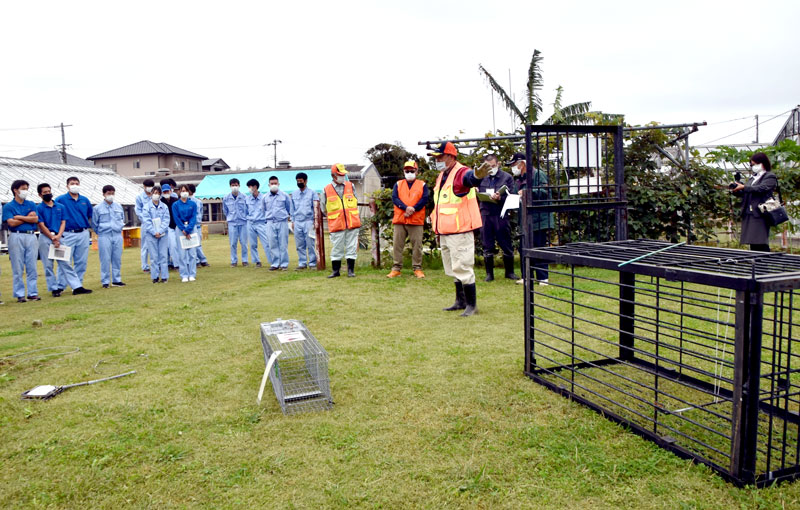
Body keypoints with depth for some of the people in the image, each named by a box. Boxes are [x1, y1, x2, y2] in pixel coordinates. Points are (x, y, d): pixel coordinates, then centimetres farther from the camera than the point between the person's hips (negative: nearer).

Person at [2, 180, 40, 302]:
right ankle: (20, 294, 4)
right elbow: (11, 223, -8)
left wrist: (19, 217, -3)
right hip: (16, 237, -3)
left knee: (32, 267, 3)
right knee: (18, 268, -1)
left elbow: (35, 219, 1)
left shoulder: (31, 204, 13)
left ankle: (33, 293, 7)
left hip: (31, 236, 3)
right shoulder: (8, 206, 4)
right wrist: (28, 217, -2)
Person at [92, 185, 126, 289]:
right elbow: (94, 224, 6)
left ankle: (116, 280, 14)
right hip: (104, 237, -3)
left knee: (117, 259, 5)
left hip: (117, 236, 3)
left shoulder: (119, 207, 9)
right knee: (105, 259, -2)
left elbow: (123, 220, 22)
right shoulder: (97, 208, -1)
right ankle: (105, 281, 5)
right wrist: (100, 232, 8)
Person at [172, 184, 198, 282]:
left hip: (191, 228, 1)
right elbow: (176, 219, -2)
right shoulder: (175, 204, 2)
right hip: (180, 229, -1)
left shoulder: (193, 204, 5)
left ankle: (192, 274, 7)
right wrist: (184, 230, -10)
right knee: (182, 253, -2)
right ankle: (184, 275, 3)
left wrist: (188, 230, -12)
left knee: (192, 252, 0)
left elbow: (194, 218, -1)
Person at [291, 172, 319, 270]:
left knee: (311, 244, -3)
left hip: (308, 221, -4)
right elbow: (292, 208, 20)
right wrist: (293, 221, 15)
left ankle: (312, 263, 4)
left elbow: (316, 207, -3)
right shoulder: (294, 193, 15)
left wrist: (316, 220, -12)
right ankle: (302, 263, 12)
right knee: (300, 245, 5)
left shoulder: (312, 192, 3)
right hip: (297, 222, 4)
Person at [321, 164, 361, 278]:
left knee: (351, 247, 3)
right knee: (337, 248, 3)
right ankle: (335, 270, 15)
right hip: (336, 224, -2)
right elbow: (323, 207, 12)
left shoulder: (350, 186, 7)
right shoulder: (327, 190, 1)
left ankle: (351, 270, 12)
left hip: (352, 222, 2)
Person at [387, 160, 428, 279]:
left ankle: (417, 268, 8)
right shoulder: (398, 184, 13)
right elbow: (394, 198, -1)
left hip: (416, 220, -1)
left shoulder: (422, 185, 9)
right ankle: (396, 268, 8)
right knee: (397, 244, 2)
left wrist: (413, 209, -17)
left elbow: (424, 199, -4)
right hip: (399, 220, 2)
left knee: (417, 245, 0)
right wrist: (406, 208, -17)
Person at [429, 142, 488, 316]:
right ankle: (461, 301, 29)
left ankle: (471, 304, 6)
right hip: (445, 233, 9)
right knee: (453, 269, 17)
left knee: (462, 268, -6)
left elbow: (470, 178, -38)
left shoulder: (461, 172, -13)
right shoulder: (441, 177, 15)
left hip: (459, 232, -9)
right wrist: (438, 229, 22)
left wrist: (477, 175, -63)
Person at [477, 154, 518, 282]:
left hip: (501, 215, -2)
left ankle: (509, 272, 17)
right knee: (487, 246, 6)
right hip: (485, 214, 2)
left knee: (506, 245, 4)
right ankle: (489, 274, 15)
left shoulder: (507, 177, 5)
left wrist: (500, 198, -22)